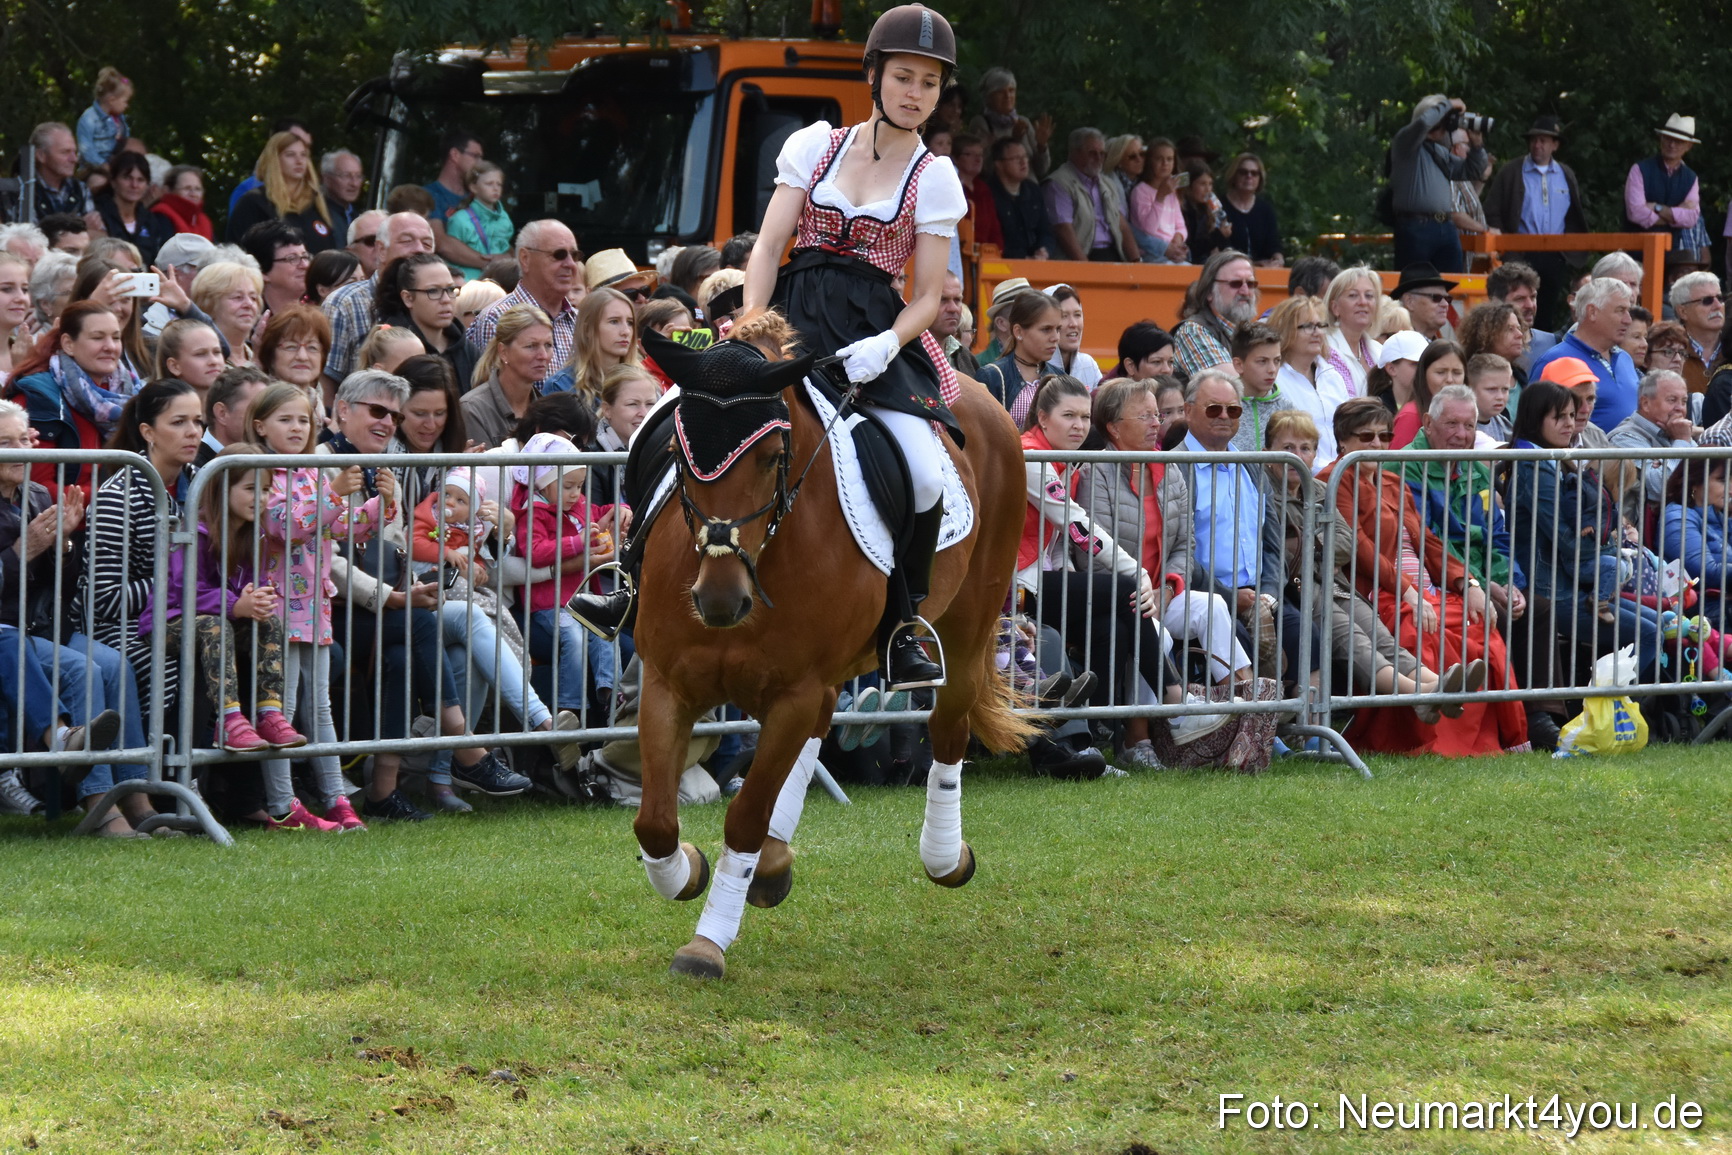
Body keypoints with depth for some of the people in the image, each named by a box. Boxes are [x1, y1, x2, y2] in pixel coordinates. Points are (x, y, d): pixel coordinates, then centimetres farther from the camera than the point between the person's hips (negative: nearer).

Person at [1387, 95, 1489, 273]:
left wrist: (1476, 145, 12)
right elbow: (1423, 122, -20)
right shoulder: (1405, 142, 0)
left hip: (1445, 228, 8)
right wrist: (1447, 105, -6)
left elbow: (1472, 172, 25)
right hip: (1416, 227, -8)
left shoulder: (1441, 151, 23)